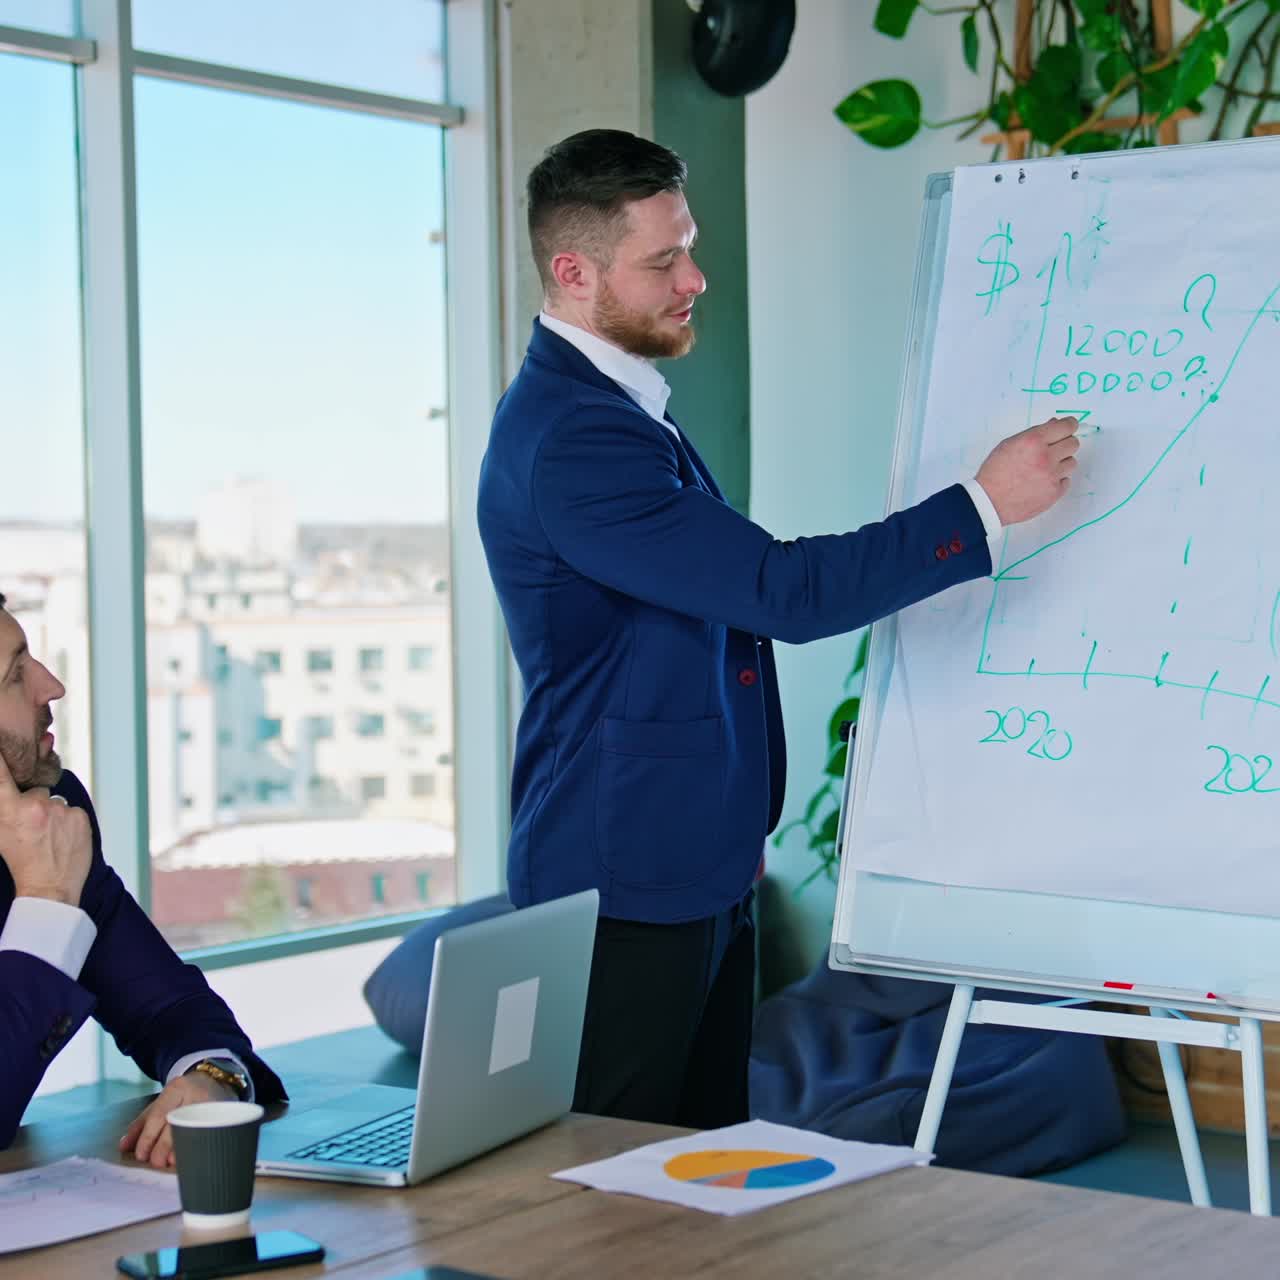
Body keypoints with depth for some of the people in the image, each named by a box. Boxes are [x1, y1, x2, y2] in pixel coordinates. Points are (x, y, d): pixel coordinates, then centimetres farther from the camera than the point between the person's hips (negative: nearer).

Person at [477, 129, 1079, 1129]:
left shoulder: (615, 407, 14)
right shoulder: (569, 441, -21)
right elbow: (784, 590, -25)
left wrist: (741, 825, 24)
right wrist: (982, 505, -20)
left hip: (701, 866, 10)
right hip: (624, 885, -10)